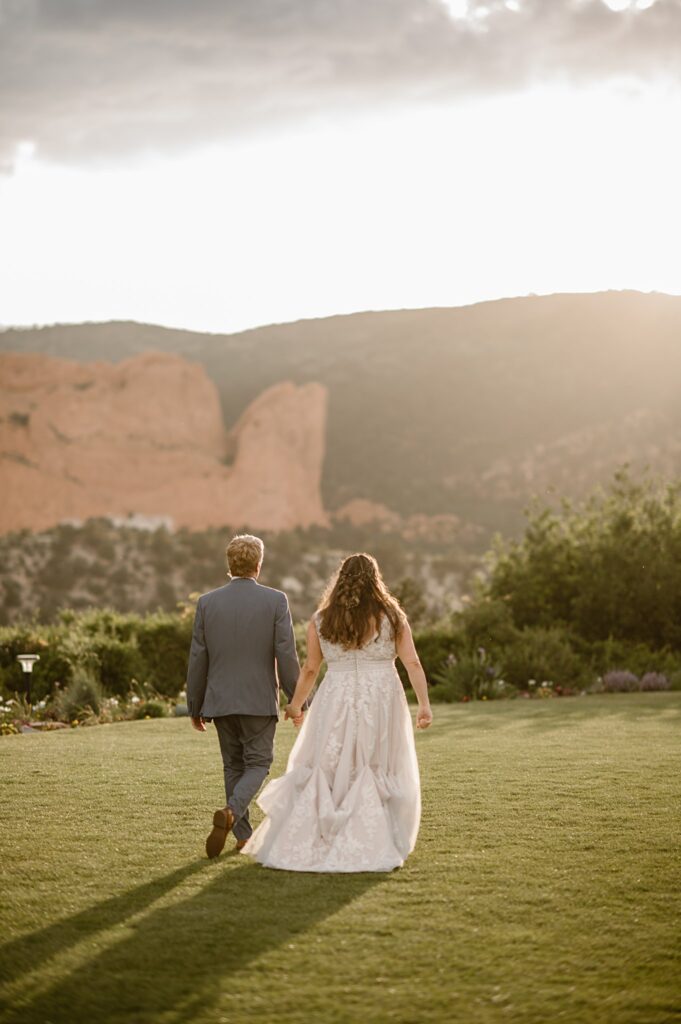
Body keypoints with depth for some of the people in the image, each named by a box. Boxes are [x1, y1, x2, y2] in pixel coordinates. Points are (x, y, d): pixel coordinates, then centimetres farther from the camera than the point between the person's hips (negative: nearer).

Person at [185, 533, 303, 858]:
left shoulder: (207, 602, 0)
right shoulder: (275, 600, -7)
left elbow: (198, 659, 2)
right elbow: (286, 655, -9)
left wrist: (195, 707, 10)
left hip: (220, 700, 3)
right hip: (260, 700, -3)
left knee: (233, 766, 15)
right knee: (258, 763, 8)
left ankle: (243, 835, 15)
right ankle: (231, 812, -18)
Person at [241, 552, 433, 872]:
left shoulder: (321, 620, 2)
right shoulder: (392, 617, 1)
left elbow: (309, 669, 6)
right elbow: (412, 663, -5)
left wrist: (296, 704, 19)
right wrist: (424, 703, -5)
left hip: (336, 703, 1)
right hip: (381, 703, 0)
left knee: (322, 771, 7)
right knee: (378, 774, 7)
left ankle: (295, 846, 7)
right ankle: (373, 848, 4)